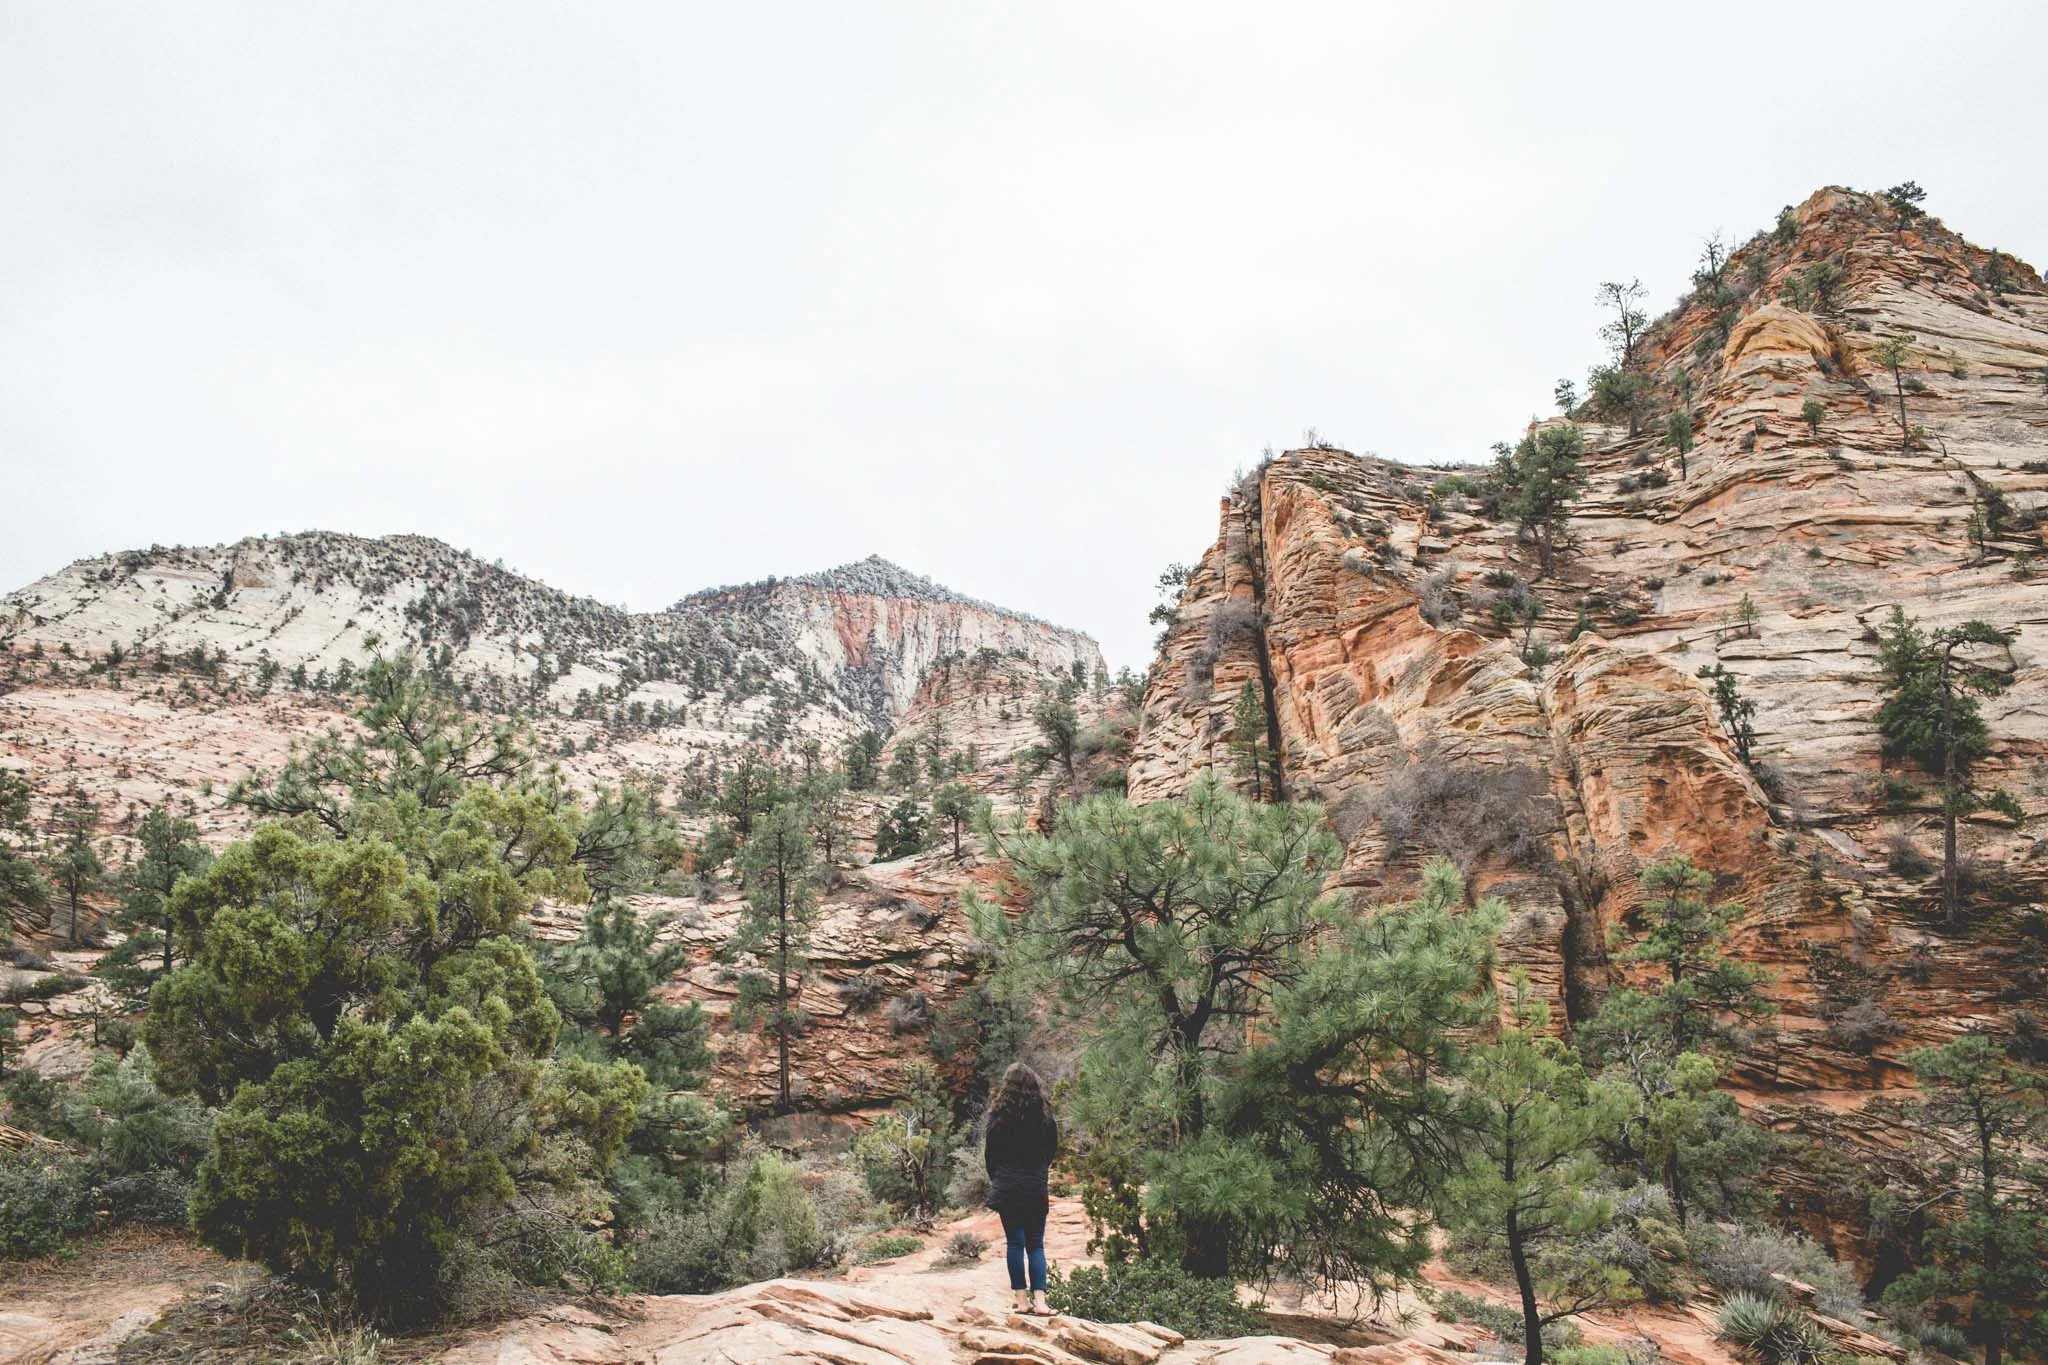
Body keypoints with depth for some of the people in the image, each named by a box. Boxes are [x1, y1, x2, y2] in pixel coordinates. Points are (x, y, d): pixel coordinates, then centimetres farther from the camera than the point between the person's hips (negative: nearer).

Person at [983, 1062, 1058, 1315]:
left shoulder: (999, 1116, -6)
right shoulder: (1045, 1116, 0)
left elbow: (989, 1153, -1)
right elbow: (1052, 1152, 8)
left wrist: (995, 1179, 14)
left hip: (1007, 1187, -2)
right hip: (1036, 1188, 2)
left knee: (1014, 1242, 4)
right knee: (1036, 1244, 9)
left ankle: (1022, 1299, 3)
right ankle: (1039, 1299, -1)